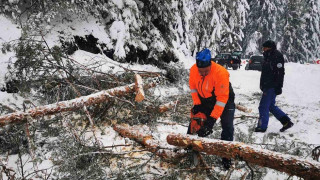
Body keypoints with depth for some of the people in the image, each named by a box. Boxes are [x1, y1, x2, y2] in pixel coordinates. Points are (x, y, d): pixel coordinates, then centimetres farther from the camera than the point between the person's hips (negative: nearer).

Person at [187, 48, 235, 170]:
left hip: (224, 100, -4)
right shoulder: (193, 70, -20)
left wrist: (213, 118, -33)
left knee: (227, 127, -13)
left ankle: (226, 157, -2)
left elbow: (222, 98, -33)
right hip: (205, 100, 5)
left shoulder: (221, 73, -36)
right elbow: (193, 87, -1)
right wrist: (197, 104, -9)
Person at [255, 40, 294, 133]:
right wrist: (263, 85, 24)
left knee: (263, 106, -5)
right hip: (268, 86, 10)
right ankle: (286, 122, 20)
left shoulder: (277, 56, -13)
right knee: (271, 106, 15)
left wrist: (278, 87, -22)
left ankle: (262, 126, 4)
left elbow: (280, 73, -19)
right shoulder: (268, 57, 17)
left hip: (272, 87, -10)